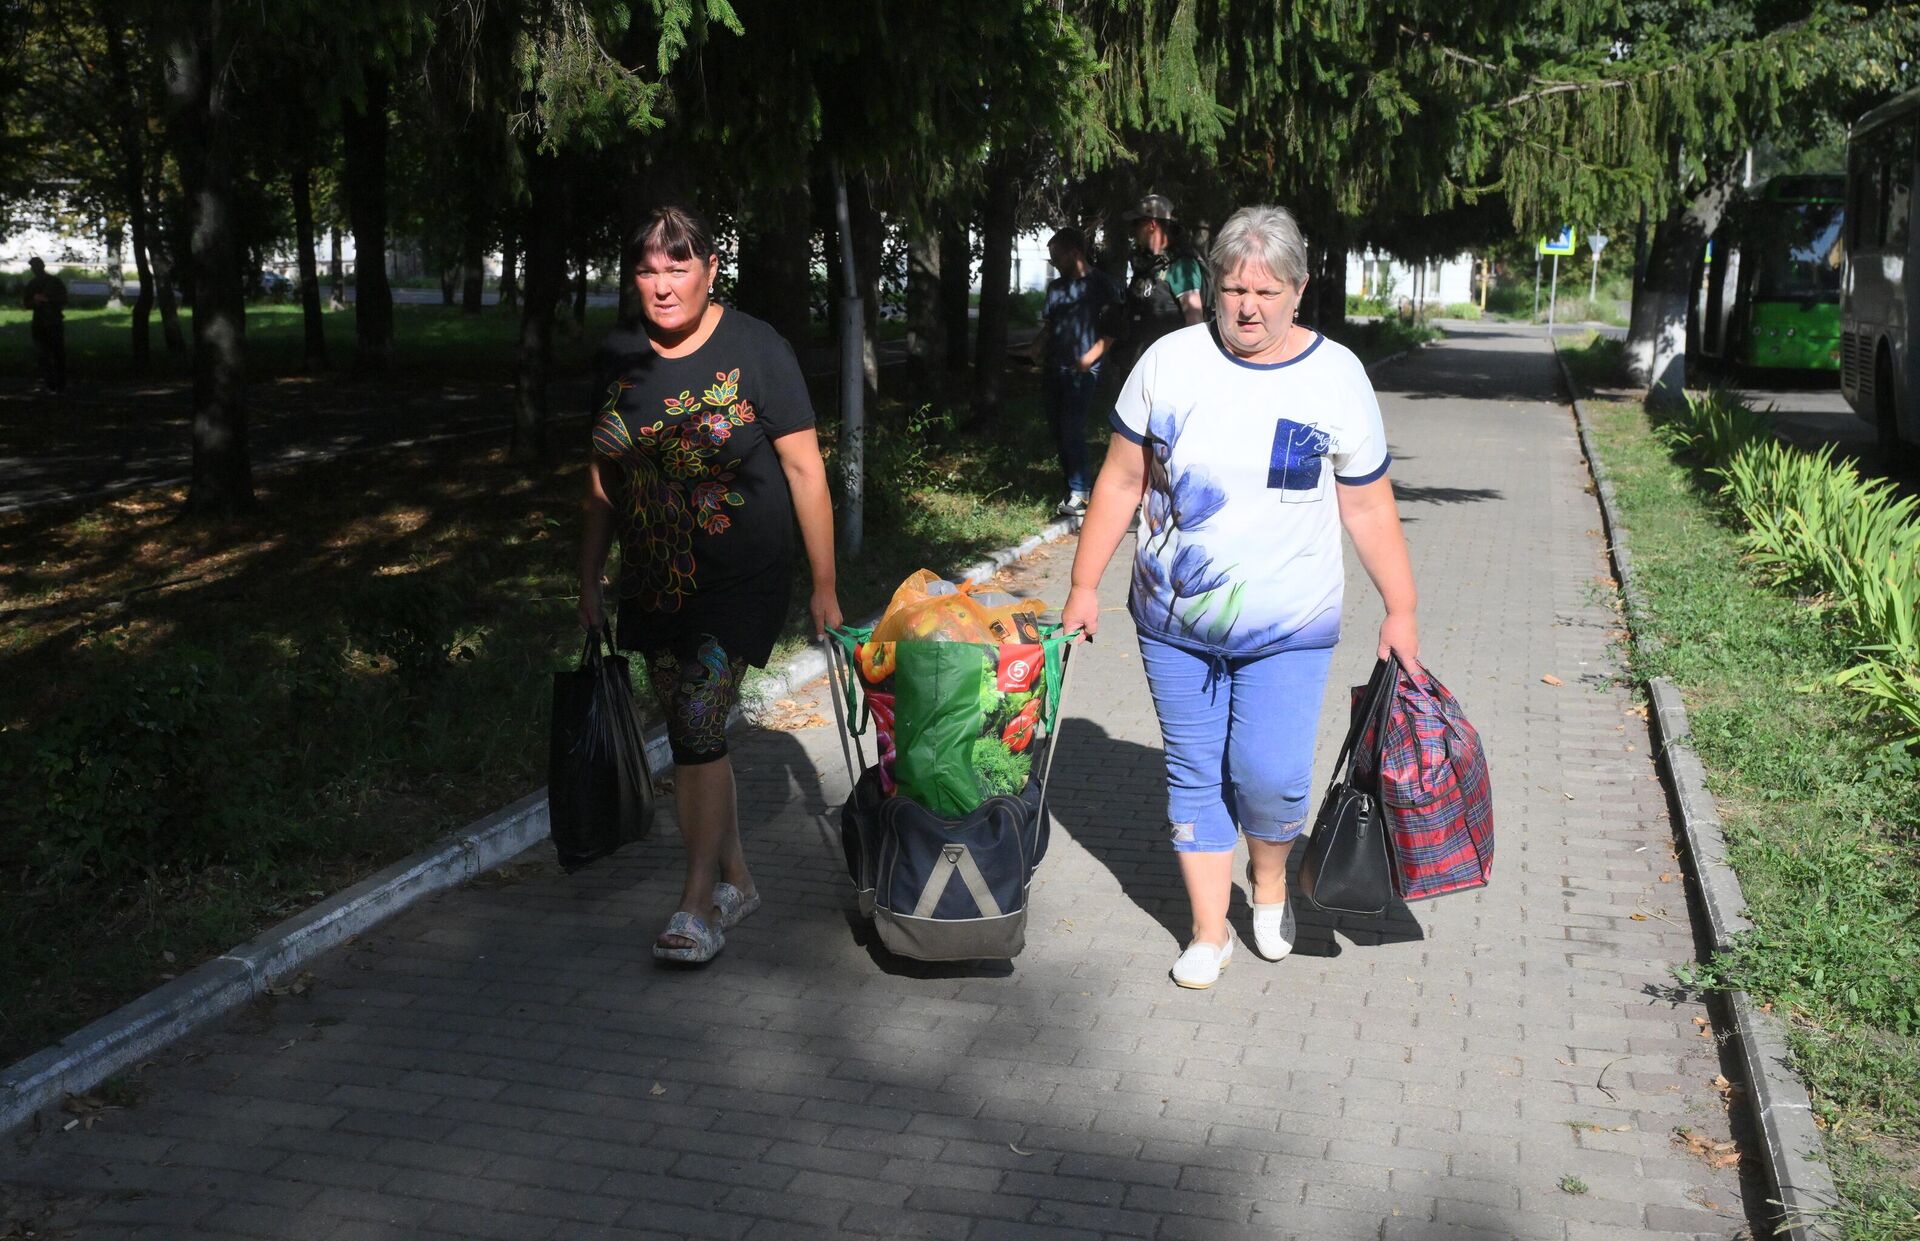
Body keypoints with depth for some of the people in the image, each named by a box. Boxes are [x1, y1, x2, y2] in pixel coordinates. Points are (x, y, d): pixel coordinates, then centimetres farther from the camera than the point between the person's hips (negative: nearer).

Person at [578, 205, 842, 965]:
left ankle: (698, 903, -1)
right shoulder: (620, 357, 5)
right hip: (654, 583, 5)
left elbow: (805, 469, -9)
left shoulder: (754, 350, -10)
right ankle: (736, 880, 27)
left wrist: (824, 587, -9)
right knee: (695, 735, 11)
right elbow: (602, 475, 13)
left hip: (739, 581, -5)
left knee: (698, 725, -13)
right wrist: (590, 579, 14)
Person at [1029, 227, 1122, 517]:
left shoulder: (1100, 283, -4)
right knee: (1057, 429, 7)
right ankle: (1075, 486, 18)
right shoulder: (1056, 286, 16)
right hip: (1053, 368, 7)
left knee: (1072, 429, -14)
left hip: (1081, 370, -7)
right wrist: (1039, 347, 4)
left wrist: (1093, 354, -14)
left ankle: (1079, 494, -9)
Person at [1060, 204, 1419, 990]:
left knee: (1269, 776, -8)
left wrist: (1400, 611, 1)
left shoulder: (1337, 377, -4)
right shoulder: (1170, 362, -3)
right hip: (1173, 622, 2)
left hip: (1286, 628, -1)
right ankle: (1209, 933, 23)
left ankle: (1269, 883, 25)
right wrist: (1084, 586, 3)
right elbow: (1121, 482, 3)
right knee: (1194, 775, 8)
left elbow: (1368, 508, 1)